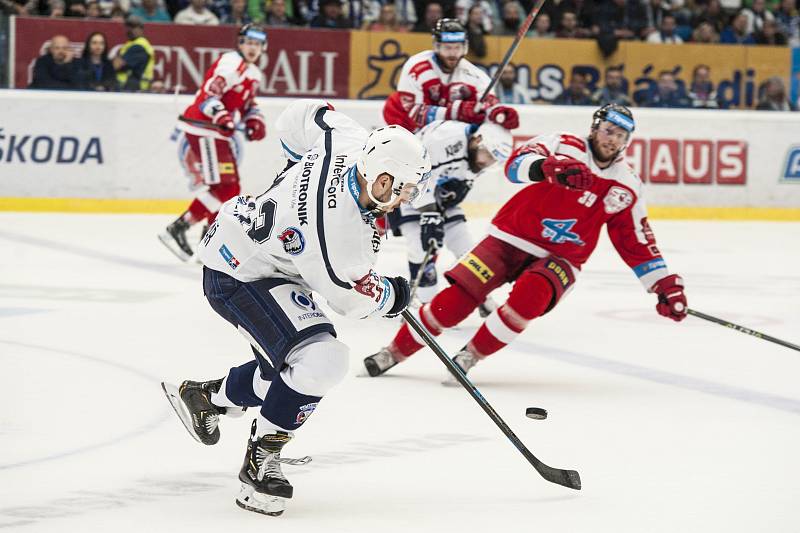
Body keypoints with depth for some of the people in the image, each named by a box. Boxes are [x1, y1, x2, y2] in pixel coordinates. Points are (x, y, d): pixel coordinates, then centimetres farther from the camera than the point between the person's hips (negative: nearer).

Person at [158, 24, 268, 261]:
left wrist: (254, 119, 11)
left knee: (231, 189, 12)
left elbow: (247, 103, 31)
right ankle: (176, 230, -18)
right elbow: (208, 92, -22)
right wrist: (219, 114, -38)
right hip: (203, 128, -10)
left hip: (220, 133, 10)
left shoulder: (254, 74, 19)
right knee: (221, 187, -17)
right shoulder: (231, 63, -13)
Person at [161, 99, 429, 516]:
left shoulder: (349, 140, -16)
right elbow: (350, 296, -18)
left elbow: (302, 117, 6)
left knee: (293, 365, 19)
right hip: (240, 277, -10)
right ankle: (260, 462, -7)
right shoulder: (341, 228, -36)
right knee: (321, 361, -23)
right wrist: (393, 295, 1)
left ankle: (203, 396, 41)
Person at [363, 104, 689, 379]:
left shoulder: (626, 187, 2)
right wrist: (548, 167, -49)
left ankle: (471, 356, -13)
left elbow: (638, 243, 10)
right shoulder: (565, 147, -9)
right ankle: (395, 352, 8)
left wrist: (664, 283, 3)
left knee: (531, 295, -31)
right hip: (511, 239, -2)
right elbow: (517, 164, -27)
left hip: (559, 258, 2)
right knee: (455, 299, -12)